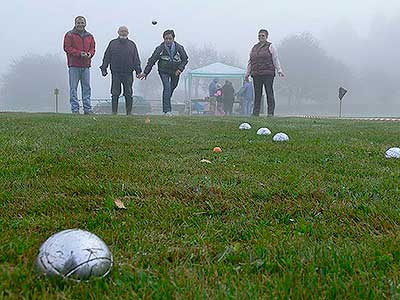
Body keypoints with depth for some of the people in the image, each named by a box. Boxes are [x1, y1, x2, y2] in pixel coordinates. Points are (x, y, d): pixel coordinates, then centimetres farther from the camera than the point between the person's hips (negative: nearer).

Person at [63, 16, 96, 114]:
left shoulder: (89, 36, 16)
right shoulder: (69, 35, 2)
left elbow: (93, 48, 16)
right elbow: (67, 48, -6)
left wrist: (90, 54, -7)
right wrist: (79, 53, -16)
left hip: (86, 65, 4)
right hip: (74, 65, -4)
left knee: (87, 87, 5)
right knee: (73, 88, -3)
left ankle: (87, 109, 10)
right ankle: (75, 109, 1)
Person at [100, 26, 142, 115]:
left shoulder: (132, 44, 12)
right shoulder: (113, 43, 9)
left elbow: (136, 59, 11)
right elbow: (107, 57, 10)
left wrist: (138, 70, 4)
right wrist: (104, 68, 3)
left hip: (128, 73, 1)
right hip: (115, 73, 0)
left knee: (128, 94, 2)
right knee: (115, 93, 0)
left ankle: (129, 112, 8)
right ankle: (114, 112, 6)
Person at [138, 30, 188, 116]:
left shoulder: (179, 48, -8)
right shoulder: (160, 49, -11)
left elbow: (185, 59, 3)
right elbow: (152, 60, -6)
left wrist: (180, 69, -13)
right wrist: (145, 72, -9)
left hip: (175, 72, 3)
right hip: (164, 71, -3)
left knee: (172, 88, 12)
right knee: (167, 88, -18)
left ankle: (166, 103, 38)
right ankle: (167, 110, -17)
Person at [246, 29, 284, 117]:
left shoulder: (270, 46, 5)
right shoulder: (254, 47, 19)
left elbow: (275, 60, 1)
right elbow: (250, 62, 22)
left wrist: (279, 71, -8)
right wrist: (248, 73, 17)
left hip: (268, 74, -4)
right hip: (256, 74, 4)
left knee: (269, 93, -6)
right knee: (257, 94, 4)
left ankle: (271, 112, -3)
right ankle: (255, 113, 6)